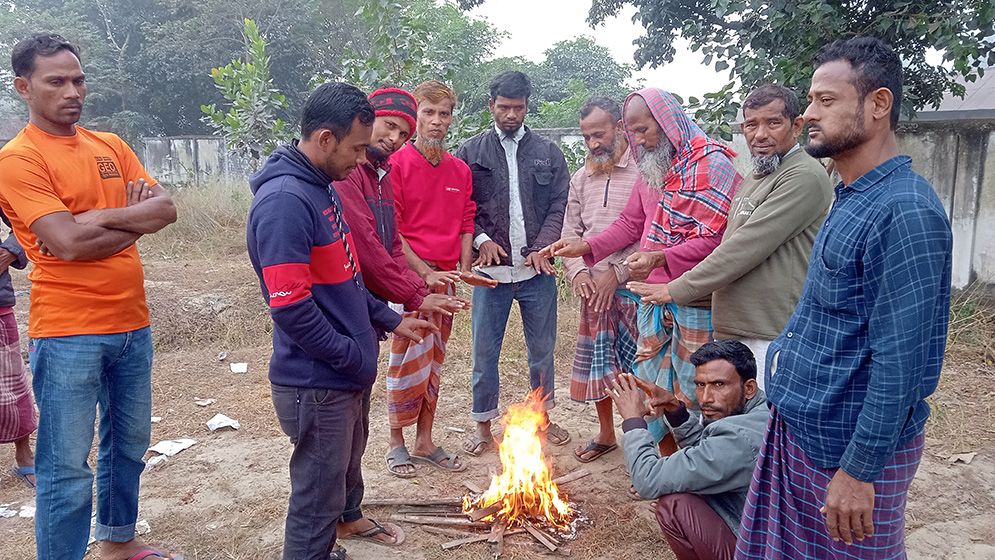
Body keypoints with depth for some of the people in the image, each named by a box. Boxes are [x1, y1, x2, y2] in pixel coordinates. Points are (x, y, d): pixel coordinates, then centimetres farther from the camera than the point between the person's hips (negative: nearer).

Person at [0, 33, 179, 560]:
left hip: (132, 323, 7)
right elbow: (68, 243, -19)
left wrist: (98, 219, -12)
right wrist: (135, 217, -7)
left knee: (129, 443, 19)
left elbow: (167, 210, 1)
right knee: (67, 467, 1)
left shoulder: (110, 146, 11)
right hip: (67, 333, -6)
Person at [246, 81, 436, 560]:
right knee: (317, 502, 4)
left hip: (345, 377, 10)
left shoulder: (324, 188, 10)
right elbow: (291, 307, -25)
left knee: (343, 479, 25)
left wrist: (390, 321, 14)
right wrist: (352, 356, -16)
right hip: (317, 385, -10)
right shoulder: (284, 200, -22)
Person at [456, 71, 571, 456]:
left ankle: (543, 418, 30)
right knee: (484, 353, 5)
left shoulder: (547, 153, 8)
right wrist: (481, 239, -13)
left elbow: (559, 205, 3)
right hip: (491, 269, -1)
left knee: (542, 350, 12)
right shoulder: (471, 152, 5)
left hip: (536, 270, 1)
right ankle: (483, 427, 19)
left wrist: (542, 247, -9)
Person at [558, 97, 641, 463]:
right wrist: (577, 271, -3)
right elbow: (570, 231, 14)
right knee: (596, 362, 14)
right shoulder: (581, 178, 13)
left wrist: (618, 273, -14)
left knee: (638, 364, -2)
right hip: (592, 289, 6)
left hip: (632, 286, -6)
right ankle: (605, 434, 30)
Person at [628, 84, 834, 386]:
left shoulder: (804, 177, -13)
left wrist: (678, 290, -14)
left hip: (771, 338, -9)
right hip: (732, 331, 9)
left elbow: (747, 247, -19)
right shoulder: (753, 179, 19)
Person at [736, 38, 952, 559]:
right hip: (798, 427, 9)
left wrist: (859, 469, -21)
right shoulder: (851, 199, 8)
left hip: (852, 446, -8)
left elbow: (900, 362, -23)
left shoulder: (905, 211, -21)